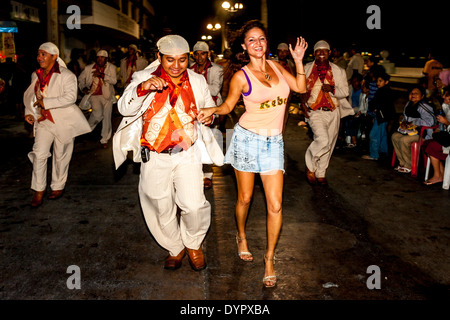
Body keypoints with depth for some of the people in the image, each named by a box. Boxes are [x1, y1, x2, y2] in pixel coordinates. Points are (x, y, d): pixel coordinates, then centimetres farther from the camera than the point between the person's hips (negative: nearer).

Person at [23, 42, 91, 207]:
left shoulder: (66, 75, -12)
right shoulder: (36, 75, 9)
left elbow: (70, 97, -25)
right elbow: (30, 95, 23)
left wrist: (45, 102, -25)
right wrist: (29, 112, 8)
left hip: (63, 121, -5)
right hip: (43, 121, 5)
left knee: (61, 155, 7)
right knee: (39, 153, -5)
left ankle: (58, 187, 26)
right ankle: (39, 190, 7)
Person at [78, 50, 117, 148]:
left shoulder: (111, 67, 0)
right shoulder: (89, 68, 3)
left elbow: (114, 80, -13)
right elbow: (81, 79, 15)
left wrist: (101, 75, -23)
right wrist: (83, 87, -3)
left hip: (107, 96, 1)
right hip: (94, 95, -1)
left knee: (107, 117, 1)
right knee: (98, 114, -16)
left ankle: (104, 140, 16)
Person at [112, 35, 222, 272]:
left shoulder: (197, 81, 5)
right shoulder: (144, 78, -3)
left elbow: (209, 107, 20)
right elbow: (124, 108, -17)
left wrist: (209, 116, -4)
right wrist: (142, 89, -36)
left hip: (187, 154, 1)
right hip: (154, 157, 0)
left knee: (194, 205, -10)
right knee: (162, 208, 10)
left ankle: (193, 243, 22)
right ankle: (175, 248, 37)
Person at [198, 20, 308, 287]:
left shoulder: (276, 66, 7)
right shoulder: (241, 77, -5)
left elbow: (301, 87, 13)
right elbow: (229, 105, 3)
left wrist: (299, 62, 2)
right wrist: (212, 110, -18)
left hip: (273, 142, 3)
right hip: (247, 138, -2)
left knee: (275, 205, -3)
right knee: (245, 198, 10)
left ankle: (269, 257, 14)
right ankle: (242, 236, 41)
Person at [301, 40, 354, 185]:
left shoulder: (338, 71, 6)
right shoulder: (307, 69, 4)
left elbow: (345, 91, 4)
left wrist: (332, 89, -15)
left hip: (333, 113, 3)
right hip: (314, 112, -3)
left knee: (328, 144, 9)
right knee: (322, 140, -23)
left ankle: (321, 174, 26)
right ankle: (310, 166, 3)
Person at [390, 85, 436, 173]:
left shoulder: (424, 107, -19)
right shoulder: (408, 104, 10)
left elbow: (430, 121, -29)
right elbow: (406, 117, 25)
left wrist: (413, 123, -22)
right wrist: (404, 122, 1)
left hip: (424, 134, -9)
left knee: (404, 140, -27)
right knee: (394, 136, -4)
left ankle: (408, 166, -12)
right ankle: (402, 163, 1)